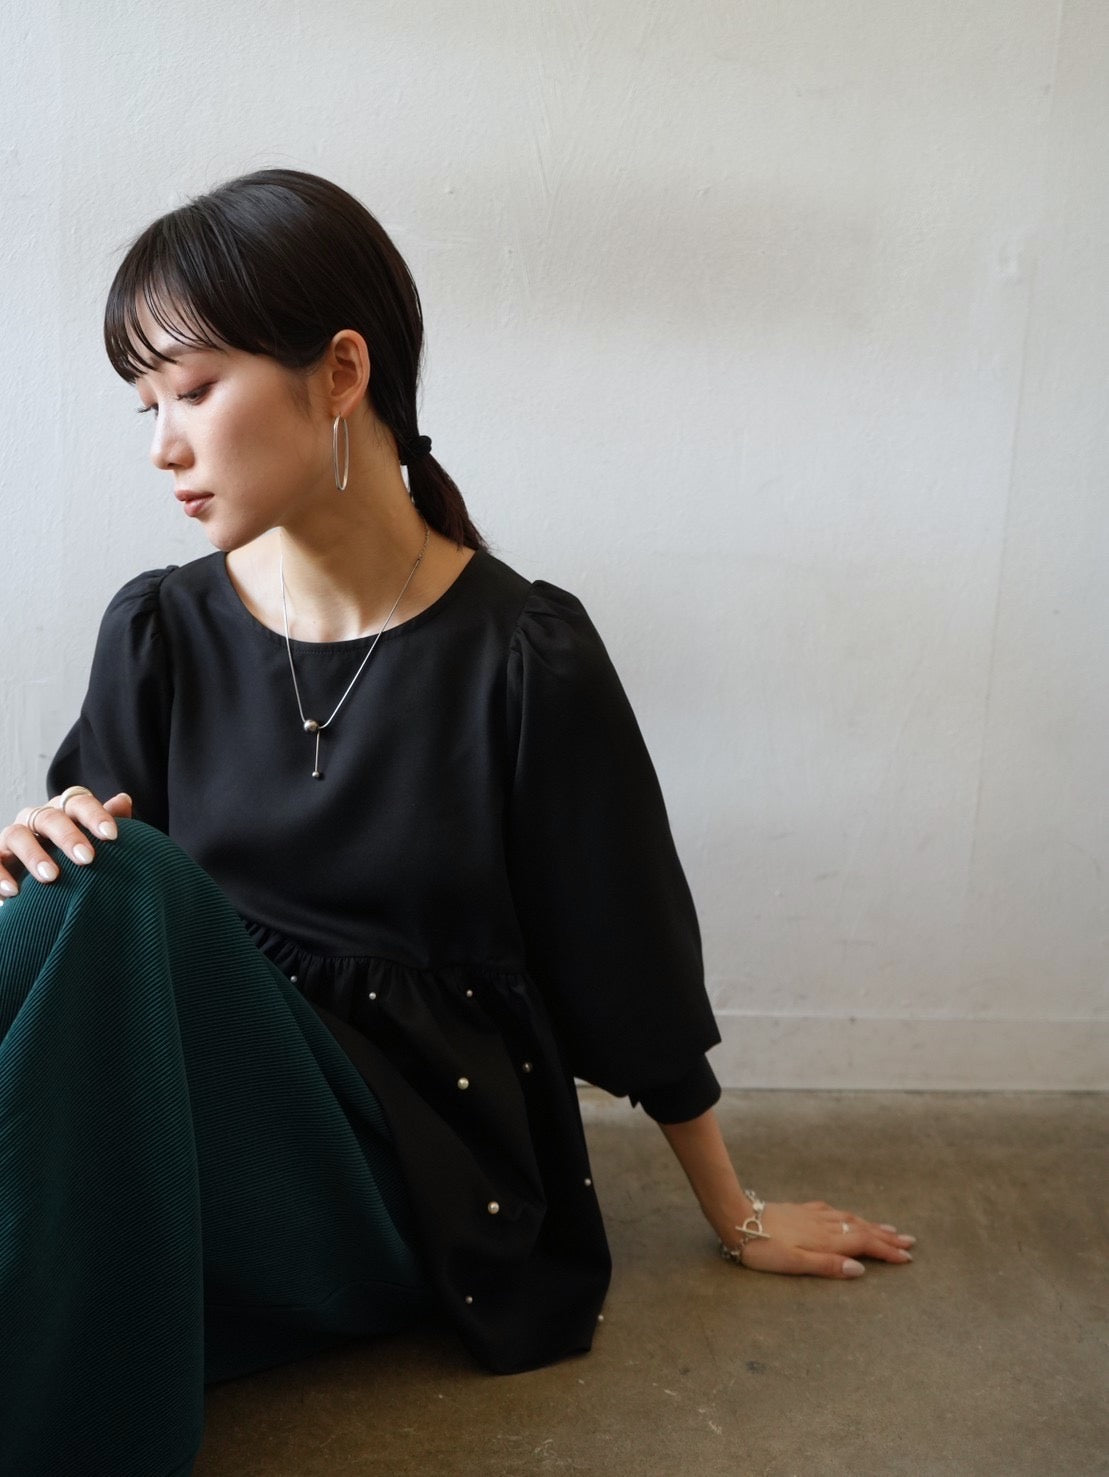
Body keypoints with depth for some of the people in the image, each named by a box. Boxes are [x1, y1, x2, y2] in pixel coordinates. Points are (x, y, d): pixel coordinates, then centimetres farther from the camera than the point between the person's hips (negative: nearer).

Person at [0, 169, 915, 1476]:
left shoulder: (524, 658, -10)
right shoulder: (160, 633, 1)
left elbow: (630, 966, -1)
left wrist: (737, 1219, 11)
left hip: (412, 1183, -3)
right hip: (198, 1104, 3)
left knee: (117, 891, -28)